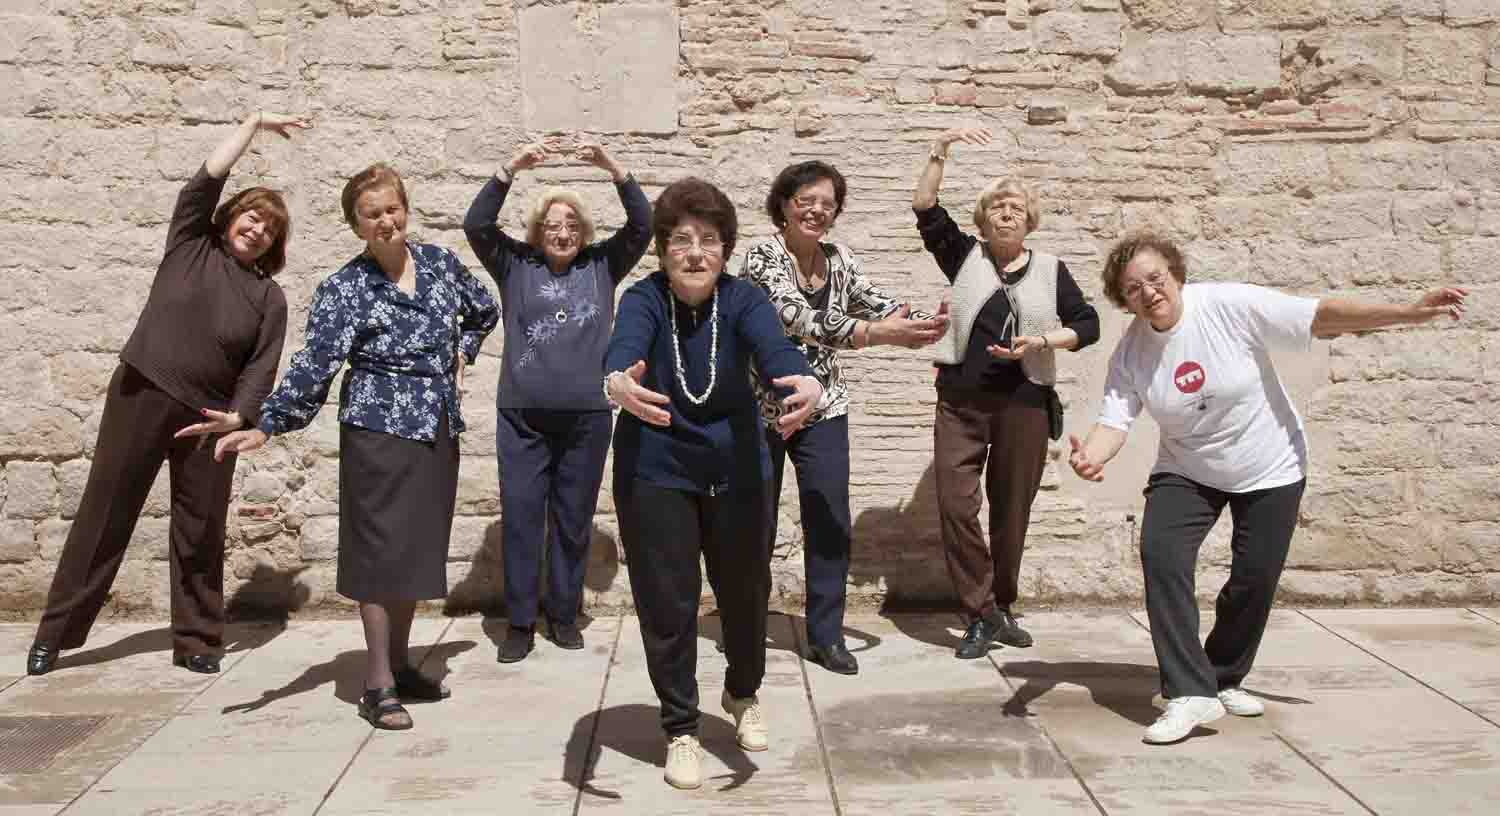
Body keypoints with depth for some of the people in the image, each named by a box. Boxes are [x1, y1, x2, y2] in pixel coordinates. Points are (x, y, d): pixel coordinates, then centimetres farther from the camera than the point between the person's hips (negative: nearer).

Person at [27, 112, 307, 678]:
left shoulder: (269, 297, 5)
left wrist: (237, 418, -18)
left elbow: (260, 369, -1)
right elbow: (205, 181, -4)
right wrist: (255, 123, 0)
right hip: (139, 397, -1)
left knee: (200, 533, 5)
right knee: (103, 515, 5)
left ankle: (196, 642, 17)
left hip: (208, 417, 1)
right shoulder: (190, 246, 6)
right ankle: (55, 634, 15)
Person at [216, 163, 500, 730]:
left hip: (439, 429, 5)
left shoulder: (439, 262, 7)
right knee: (382, 549, -4)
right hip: (380, 430, -5)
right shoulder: (344, 290, -7)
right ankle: (378, 685, 3)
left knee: (419, 547, 11)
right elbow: (314, 364, -16)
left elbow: (484, 310, 25)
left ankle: (399, 663, 24)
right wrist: (266, 425, -27)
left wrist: (460, 356, 12)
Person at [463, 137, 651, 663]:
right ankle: (519, 622, 12)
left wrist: (612, 167, -15)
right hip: (522, 417, 0)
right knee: (520, 516, 1)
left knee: (574, 520, 9)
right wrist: (512, 168, -17)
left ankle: (563, 615, 23)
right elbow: (475, 225, -6)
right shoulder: (515, 265, 7)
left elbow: (643, 225, -2)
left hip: (587, 417, 1)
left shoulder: (601, 266, 8)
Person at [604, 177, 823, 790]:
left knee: (746, 591, 13)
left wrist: (806, 384, -56)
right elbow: (624, 345, -37)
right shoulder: (644, 298, -16)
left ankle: (743, 694, 43)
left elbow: (775, 349, -33)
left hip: (736, 470, 2)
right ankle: (681, 730, 22)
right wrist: (618, 383, -61)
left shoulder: (743, 299, -13)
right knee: (667, 603, 1)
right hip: (654, 472, -1)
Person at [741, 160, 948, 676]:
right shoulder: (763, 257, -14)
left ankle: (825, 635, 14)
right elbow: (796, 317, -29)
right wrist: (875, 333, -39)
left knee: (831, 524, 2)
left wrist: (920, 323, -30)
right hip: (762, 407, -4)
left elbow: (876, 302, -8)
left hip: (824, 408, 4)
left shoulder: (839, 260, 5)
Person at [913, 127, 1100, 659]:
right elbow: (925, 209, -3)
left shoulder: (1050, 270, 7)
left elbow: (1088, 325, 7)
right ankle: (982, 614, 2)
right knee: (955, 504, -8)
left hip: (1024, 403, 0)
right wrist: (941, 148, -9)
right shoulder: (965, 255, 7)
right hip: (961, 402, 0)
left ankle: (1001, 607, 26)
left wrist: (1041, 342, -10)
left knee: (1012, 510, 8)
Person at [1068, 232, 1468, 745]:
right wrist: (1091, 455, -38)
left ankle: (1224, 679, 28)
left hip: (1269, 470, -1)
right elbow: (1114, 421, -16)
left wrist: (1409, 313, -26)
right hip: (1186, 473, 2)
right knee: (1160, 554, -20)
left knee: (1255, 578, 1)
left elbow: (1322, 316, -21)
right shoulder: (1130, 352, -11)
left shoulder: (1231, 306, -21)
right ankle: (1190, 693, -16)